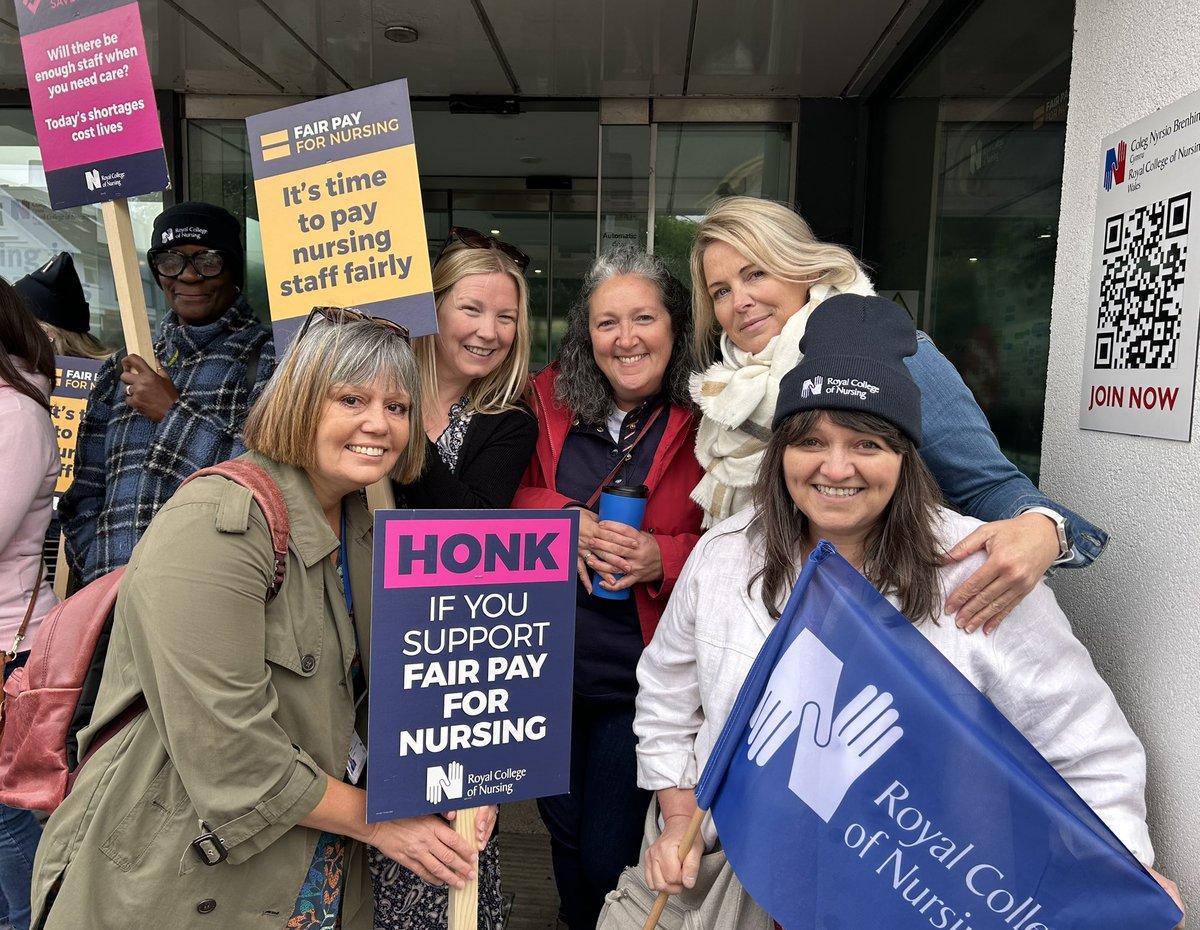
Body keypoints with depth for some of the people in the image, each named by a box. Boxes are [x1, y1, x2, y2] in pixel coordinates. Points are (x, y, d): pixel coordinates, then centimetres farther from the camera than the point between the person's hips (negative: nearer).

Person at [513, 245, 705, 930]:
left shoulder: (709, 418, -10)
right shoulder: (551, 398, -1)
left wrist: (664, 558, -23)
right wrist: (560, 516, -15)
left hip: (640, 674, -3)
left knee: (609, 860, 9)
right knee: (564, 830, 24)